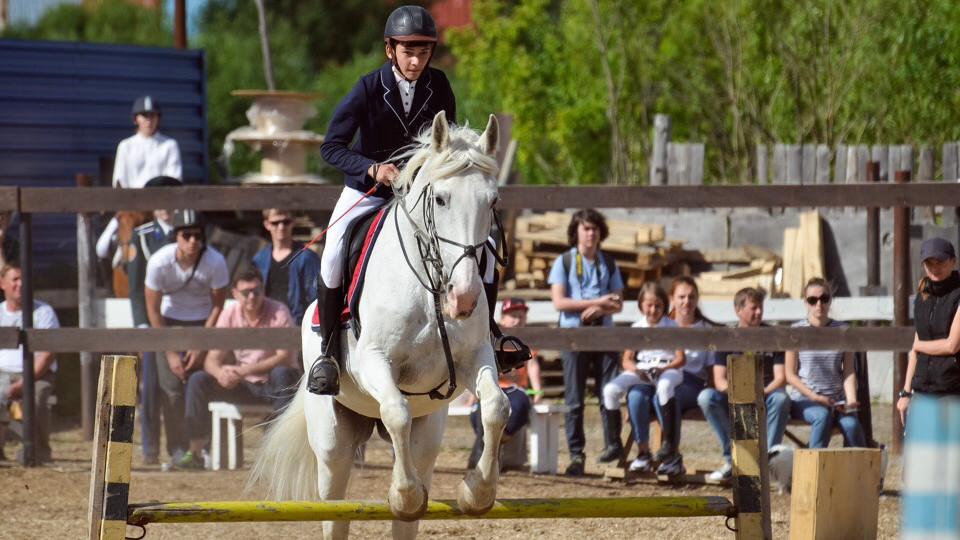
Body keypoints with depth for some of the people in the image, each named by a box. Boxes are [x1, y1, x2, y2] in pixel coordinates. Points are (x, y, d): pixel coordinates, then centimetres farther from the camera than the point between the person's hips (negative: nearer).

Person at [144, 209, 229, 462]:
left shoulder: (214, 262, -24)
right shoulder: (159, 262, -24)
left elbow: (217, 306, -10)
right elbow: (153, 310, -13)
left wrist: (201, 347, -13)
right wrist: (170, 353, -15)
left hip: (203, 322, 0)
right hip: (169, 322, 0)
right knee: (171, 384, -11)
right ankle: (178, 448, -6)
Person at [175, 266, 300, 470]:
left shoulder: (278, 312, -13)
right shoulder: (229, 315, -2)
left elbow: (285, 357, -23)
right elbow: (212, 359, -5)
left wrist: (245, 370, -32)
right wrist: (220, 372, -32)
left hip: (273, 385, -4)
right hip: (244, 386, 4)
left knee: (282, 374, -38)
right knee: (197, 380, -16)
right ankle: (195, 453, -16)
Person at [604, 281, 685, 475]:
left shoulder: (672, 326, 6)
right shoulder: (636, 328, 13)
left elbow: (680, 359, -1)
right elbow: (627, 360, 9)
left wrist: (662, 369, -17)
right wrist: (637, 370, -13)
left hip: (667, 370, -3)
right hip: (641, 371, 3)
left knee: (664, 386, -42)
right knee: (610, 390, -24)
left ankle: (669, 444, -36)